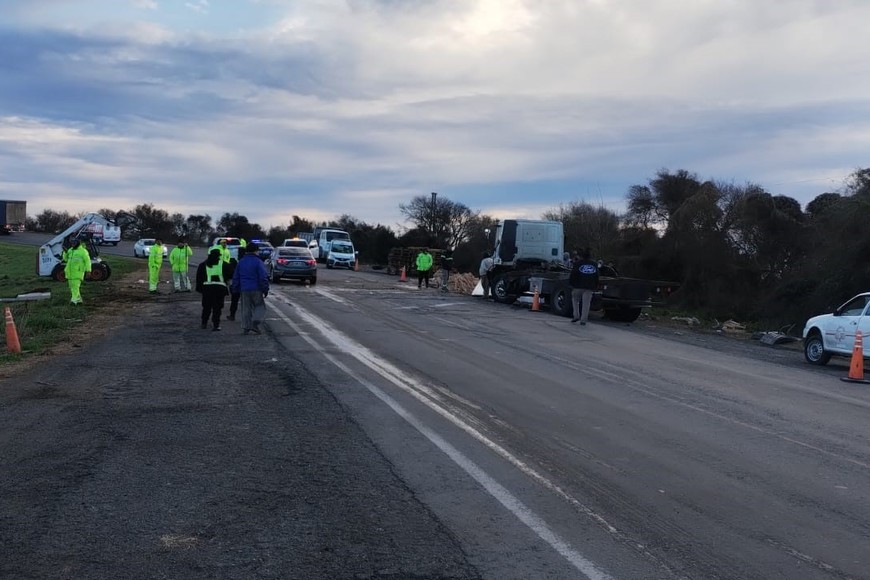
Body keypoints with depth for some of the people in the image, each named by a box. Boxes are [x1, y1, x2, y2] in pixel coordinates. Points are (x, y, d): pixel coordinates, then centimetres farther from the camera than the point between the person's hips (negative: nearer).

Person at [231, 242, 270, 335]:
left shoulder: (241, 262, 9)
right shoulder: (258, 262, -9)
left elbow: (236, 277, 13)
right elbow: (263, 277, -12)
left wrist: (236, 288, 20)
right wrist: (265, 289, -6)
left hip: (244, 290, 5)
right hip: (256, 289, -5)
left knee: (246, 308, 10)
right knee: (260, 306, 7)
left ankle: (245, 328, 8)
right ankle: (255, 323, -11)